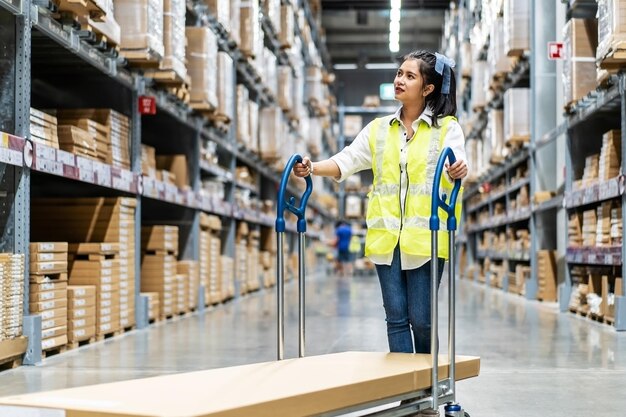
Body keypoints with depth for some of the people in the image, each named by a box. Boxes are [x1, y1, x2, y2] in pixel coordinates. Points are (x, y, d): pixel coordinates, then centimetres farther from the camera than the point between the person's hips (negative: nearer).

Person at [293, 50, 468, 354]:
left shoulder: (446, 127, 3)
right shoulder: (379, 128, 14)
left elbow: (456, 163, -13)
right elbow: (346, 161, 7)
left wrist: (458, 171, -37)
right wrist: (312, 168, -11)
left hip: (425, 236, -3)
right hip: (386, 235, 3)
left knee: (421, 319, 1)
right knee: (396, 317, 3)